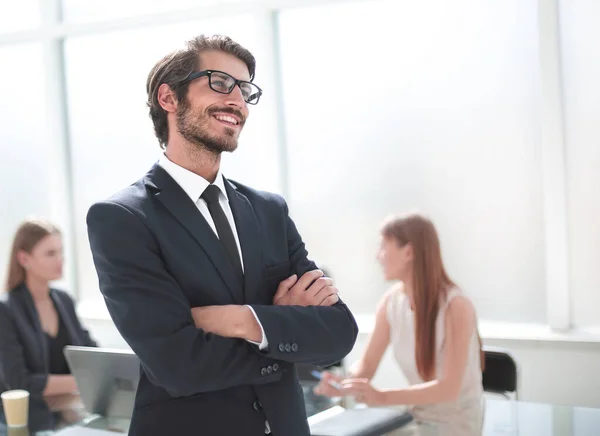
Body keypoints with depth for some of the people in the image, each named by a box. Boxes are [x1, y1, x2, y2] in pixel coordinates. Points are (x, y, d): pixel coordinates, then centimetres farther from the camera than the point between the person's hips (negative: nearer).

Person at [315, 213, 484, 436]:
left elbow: (449, 388, -27)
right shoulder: (391, 302, -6)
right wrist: (343, 384, -22)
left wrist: (383, 397, -39)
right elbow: (367, 364, 0)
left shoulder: (456, 306, -23)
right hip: (418, 415, 5)